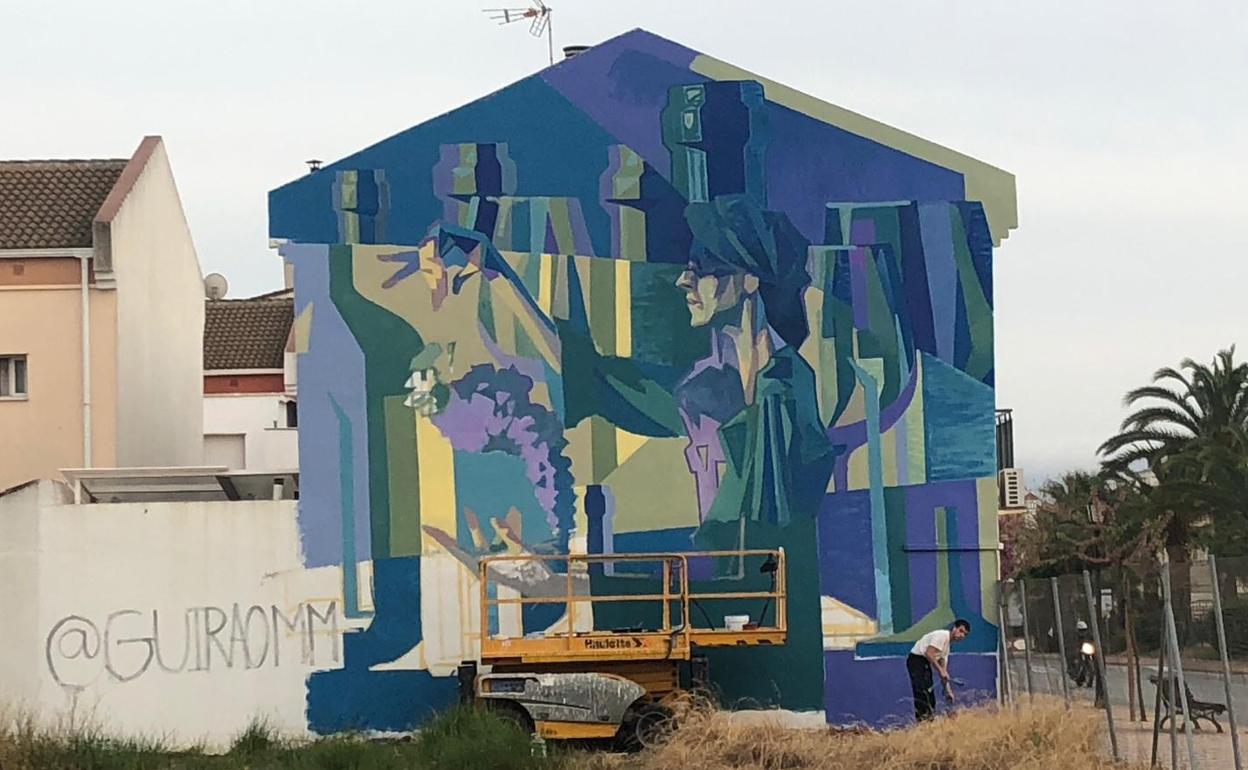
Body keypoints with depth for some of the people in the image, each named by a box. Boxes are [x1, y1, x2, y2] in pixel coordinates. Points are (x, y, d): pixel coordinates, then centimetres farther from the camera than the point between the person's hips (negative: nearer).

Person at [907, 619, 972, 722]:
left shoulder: (947, 644, 17)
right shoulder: (942, 635, -12)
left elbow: (943, 669, 18)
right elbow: (928, 653, -24)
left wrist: (947, 690, 13)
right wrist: (941, 670, -22)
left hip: (925, 663, 10)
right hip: (917, 660, -10)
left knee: (930, 697, 7)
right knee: (923, 694, -17)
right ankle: (922, 721, -22)